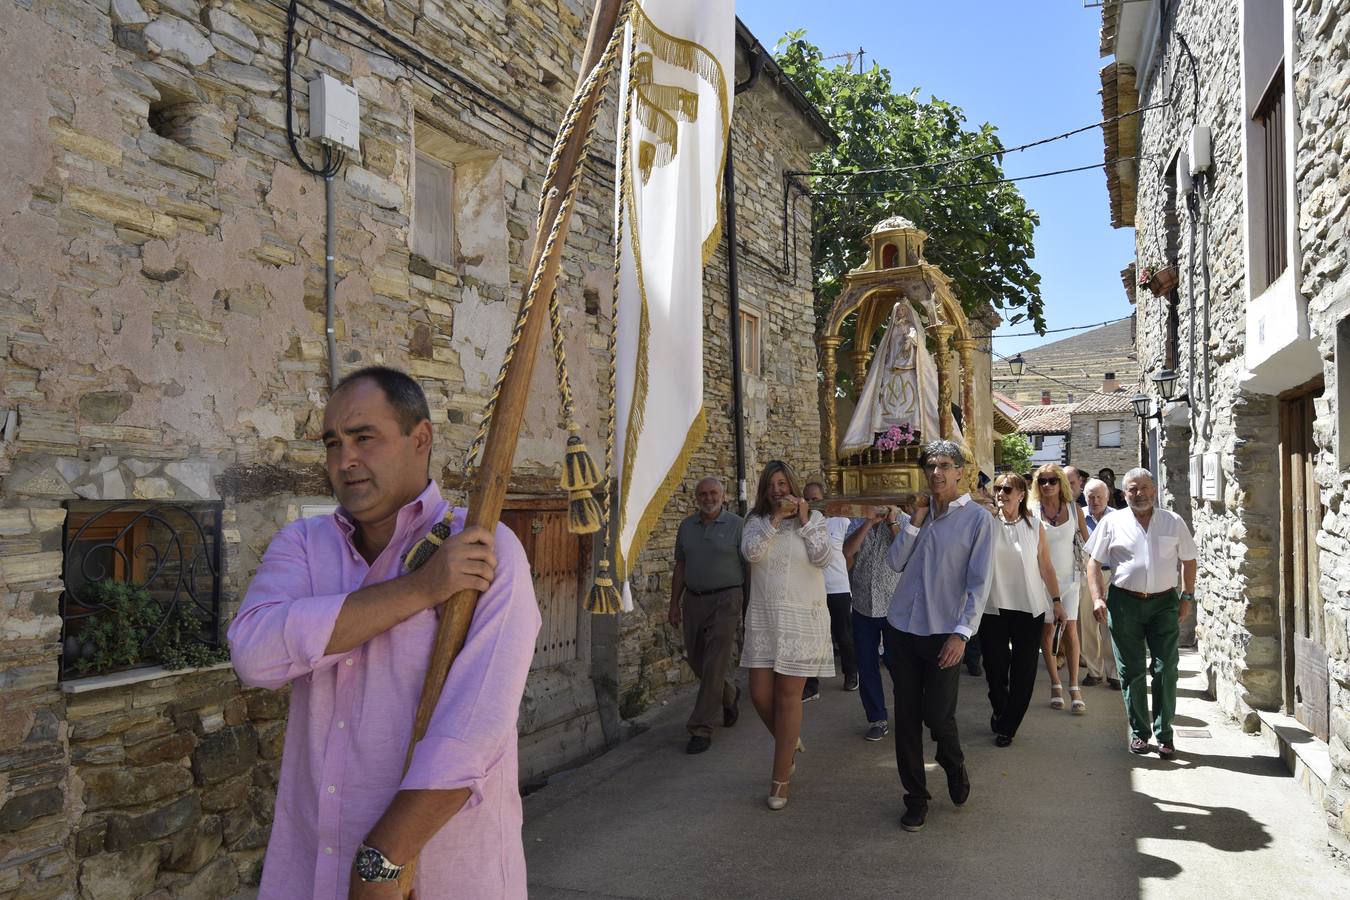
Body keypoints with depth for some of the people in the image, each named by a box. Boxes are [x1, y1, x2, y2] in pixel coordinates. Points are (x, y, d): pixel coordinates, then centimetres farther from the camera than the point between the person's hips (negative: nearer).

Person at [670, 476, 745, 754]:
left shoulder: (737, 525, -4)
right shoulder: (686, 526, 9)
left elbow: (749, 567, -4)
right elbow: (680, 567, 13)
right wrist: (674, 604, 10)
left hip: (725, 599, -5)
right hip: (693, 600, 5)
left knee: (714, 666, -7)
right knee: (697, 660, 14)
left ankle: (701, 729, 0)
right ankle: (730, 695, 42)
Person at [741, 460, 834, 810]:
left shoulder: (814, 519, 4)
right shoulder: (757, 521, 7)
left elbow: (822, 559, -11)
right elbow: (750, 552, -13)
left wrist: (803, 519, -14)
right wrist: (775, 518, -14)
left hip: (802, 619, -2)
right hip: (763, 618, 2)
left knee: (789, 695, -1)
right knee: (760, 694, 2)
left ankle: (781, 779, 8)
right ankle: (790, 742, 33)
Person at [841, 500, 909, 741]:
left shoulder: (903, 520, -3)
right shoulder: (856, 523, 3)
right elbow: (847, 552, -14)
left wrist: (892, 522, -16)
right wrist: (869, 522, -19)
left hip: (894, 607, -3)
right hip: (863, 607, 3)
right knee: (867, 667, 9)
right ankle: (877, 719, 22)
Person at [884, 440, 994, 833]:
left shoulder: (978, 518, -5)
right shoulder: (921, 512, 10)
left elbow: (979, 582, -9)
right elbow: (894, 562, 4)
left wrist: (962, 633, -16)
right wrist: (915, 521, -5)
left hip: (943, 633, -4)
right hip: (902, 627, 4)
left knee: (938, 716, -1)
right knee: (907, 717, 7)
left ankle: (955, 768, 33)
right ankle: (916, 798, 21)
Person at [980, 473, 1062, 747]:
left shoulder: (1035, 526, 3)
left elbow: (1046, 567, 7)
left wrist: (1056, 601, 6)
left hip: (1029, 609, 1)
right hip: (993, 608, -1)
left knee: (1024, 672, 4)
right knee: (995, 668, 5)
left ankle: (1006, 726, 19)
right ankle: (999, 711, 34)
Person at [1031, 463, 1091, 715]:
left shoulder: (1074, 509, 2)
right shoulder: (1032, 510, -3)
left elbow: (1088, 543, 9)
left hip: (1068, 578, 1)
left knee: (1070, 629, -5)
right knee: (1047, 630, 2)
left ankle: (1074, 688, 0)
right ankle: (1055, 684, 13)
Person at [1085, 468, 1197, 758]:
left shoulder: (1173, 522, 7)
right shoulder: (1112, 522, 3)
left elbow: (1188, 561, 13)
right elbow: (1094, 562, 4)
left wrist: (1187, 597, 5)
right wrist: (1097, 598, -6)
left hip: (1164, 603, 1)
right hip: (1124, 603, 0)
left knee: (1165, 669, -1)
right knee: (1130, 670, 4)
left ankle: (1164, 734, 9)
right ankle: (1139, 731, 16)